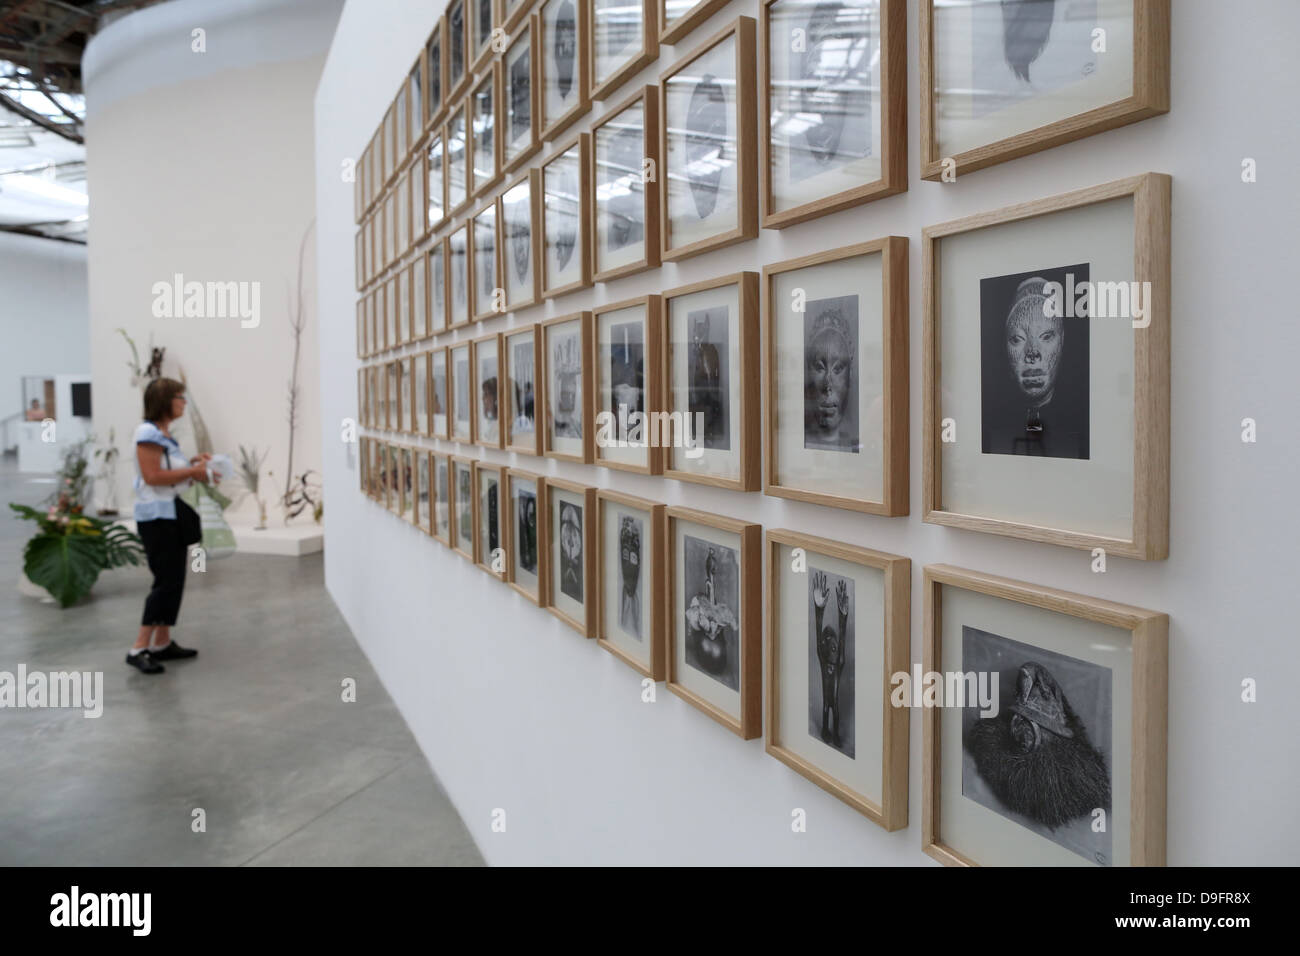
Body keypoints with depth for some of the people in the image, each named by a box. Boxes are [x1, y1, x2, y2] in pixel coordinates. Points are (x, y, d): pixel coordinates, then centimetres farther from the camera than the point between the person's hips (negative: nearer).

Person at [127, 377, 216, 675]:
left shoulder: (164, 433, 15)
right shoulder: (148, 432, -13)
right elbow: (152, 476, -21)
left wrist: (194, 467, 8)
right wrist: (192, 472, -17)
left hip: (173, 513, 10)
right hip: (157, 516, -10)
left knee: (173, 581, 13)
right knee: (166, 581, -11)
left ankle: (162, 643, 20)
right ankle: (139, 649, -8)